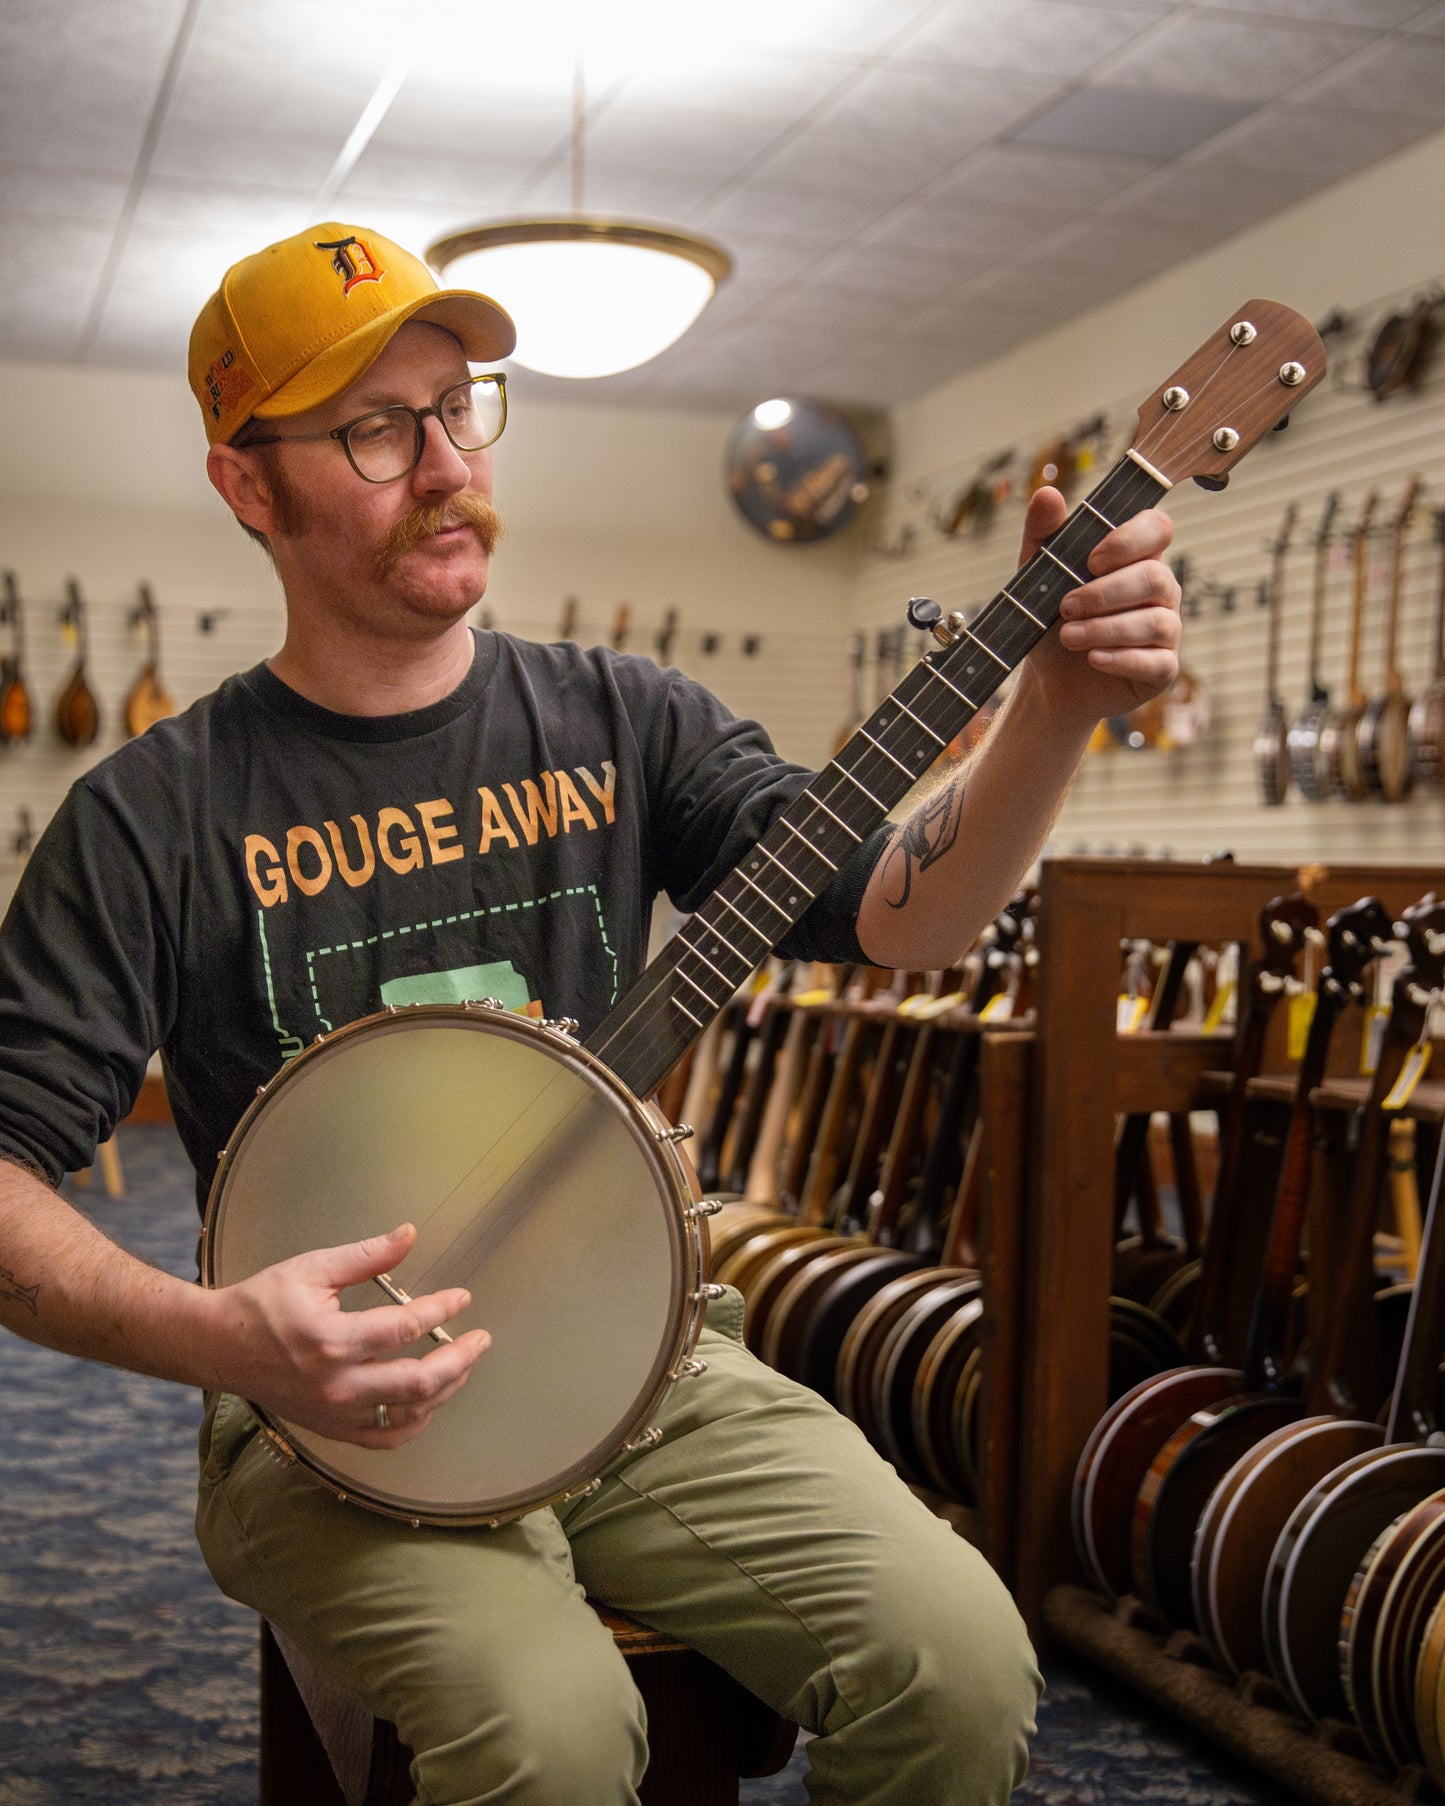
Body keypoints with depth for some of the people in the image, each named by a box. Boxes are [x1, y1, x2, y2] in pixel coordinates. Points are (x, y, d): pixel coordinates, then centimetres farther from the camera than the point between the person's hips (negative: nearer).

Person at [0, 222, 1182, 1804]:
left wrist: (1059, 703, -20)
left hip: (636, 1351, 3)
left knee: (961, 1665, -16)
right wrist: (219, 1341, -23)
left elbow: (894, 915, -4)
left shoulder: (618, 722, 5)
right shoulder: (157, 815, -5)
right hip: (334, 1406, -3)